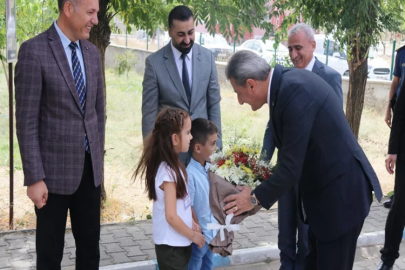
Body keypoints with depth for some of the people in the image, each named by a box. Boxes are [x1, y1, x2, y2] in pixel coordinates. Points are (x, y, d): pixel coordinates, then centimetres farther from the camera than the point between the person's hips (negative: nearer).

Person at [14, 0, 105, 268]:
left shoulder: (92, 53, 7)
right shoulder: (34, 50, -13)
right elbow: (26, 120, -14)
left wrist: (99, 158, 15)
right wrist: (34, 178, -16)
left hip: (89, 167, 6)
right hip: (54, 168, -5)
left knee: (90, 246, 14)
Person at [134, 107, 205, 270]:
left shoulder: (173, 166, 4)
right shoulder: (168, 172, -24)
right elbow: (171, 216, -23)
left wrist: (192, 224, 5)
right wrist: (193, 235, -11)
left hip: (180, 243, 9)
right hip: (171, 245, -9)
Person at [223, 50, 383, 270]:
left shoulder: (295, 90, -27)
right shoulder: (287, 80, 1)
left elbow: (292, 167, -24)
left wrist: (256, 197, -11)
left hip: (341, 191, -9)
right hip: (324, 188, 9)